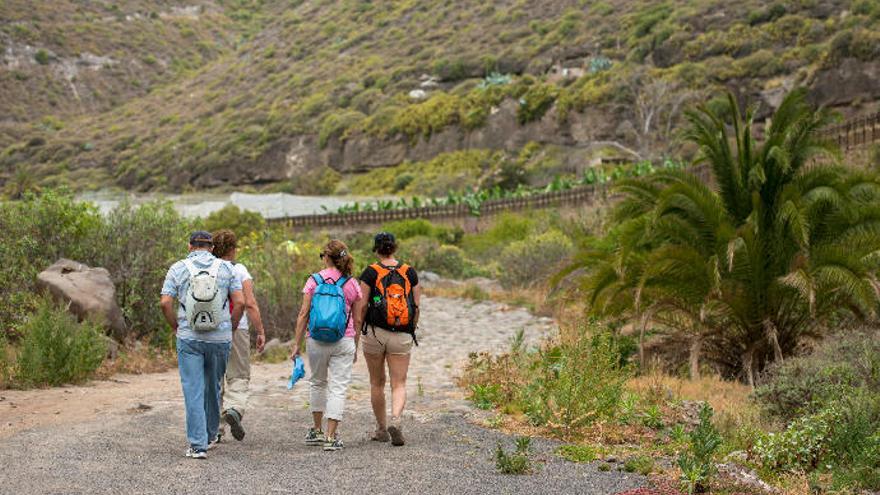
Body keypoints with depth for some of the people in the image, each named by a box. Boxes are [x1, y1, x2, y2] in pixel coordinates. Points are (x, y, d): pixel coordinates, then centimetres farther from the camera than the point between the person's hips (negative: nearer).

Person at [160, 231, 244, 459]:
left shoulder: (178, 269, 0)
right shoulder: (225, 268, 2)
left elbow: (165, 303, -8)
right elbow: (240, 302, -5)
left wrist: (177, 328, 6)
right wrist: (230, 329, 8)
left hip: (188, 339, -1)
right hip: (220, 338, 1)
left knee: (193, 391, -1)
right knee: (213, 388, 18)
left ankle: (198, 444, -7)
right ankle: (210, 435, 33)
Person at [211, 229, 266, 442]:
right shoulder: (240, 270, -3)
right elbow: (250, 304, -9)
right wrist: (260, 331, -4)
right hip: (236, 329, -3)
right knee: (239, 376, 5)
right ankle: (234, 408, -24)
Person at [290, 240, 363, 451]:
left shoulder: (314, 281, -3)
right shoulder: (352, 284, 1)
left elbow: (303, 314, -4)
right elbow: (357, 320, 5)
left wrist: (296, 344, 1)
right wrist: (356, 347, 15)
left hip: (316, 341, 1)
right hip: (344, 342, -1)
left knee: (318, 383, 20)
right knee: (338, 388, 1)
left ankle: (317, 431, 26)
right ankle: (331, 437, -4)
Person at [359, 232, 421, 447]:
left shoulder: (370, 272, -5)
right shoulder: (409, 272, 2)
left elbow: (362, 306, -6)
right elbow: (417, 307, 4)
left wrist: (359, 330, 8)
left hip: (375, 332, -1)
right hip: (402, 336, 1)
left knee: (377, 383, 14)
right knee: (399, 384, 3)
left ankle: (381, 429, 21)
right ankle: (396, 419, -22)